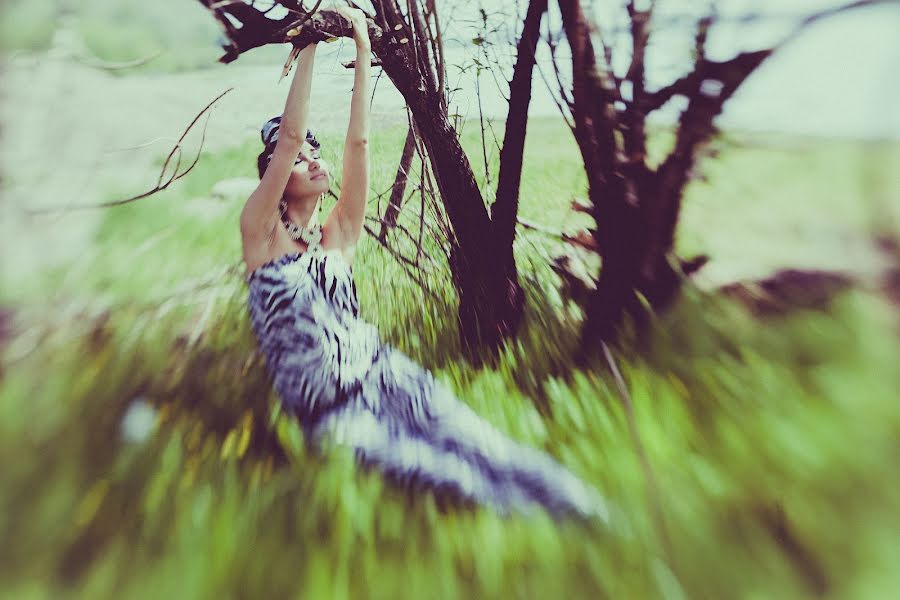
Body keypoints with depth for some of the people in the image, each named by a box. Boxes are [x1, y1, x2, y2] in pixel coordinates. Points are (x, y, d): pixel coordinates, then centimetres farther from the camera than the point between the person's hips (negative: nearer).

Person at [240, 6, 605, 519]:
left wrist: (363, 47, -1)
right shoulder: (261, 236, -1)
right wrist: (311, 43, -9)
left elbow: (358, 142, 0)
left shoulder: (338, 236, 8)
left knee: (468, 437, -17)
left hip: (381, 370, 3)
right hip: (329, 410, -2)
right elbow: (290, 135, -12)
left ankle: (571, 497, -11)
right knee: (437, 468, -15)